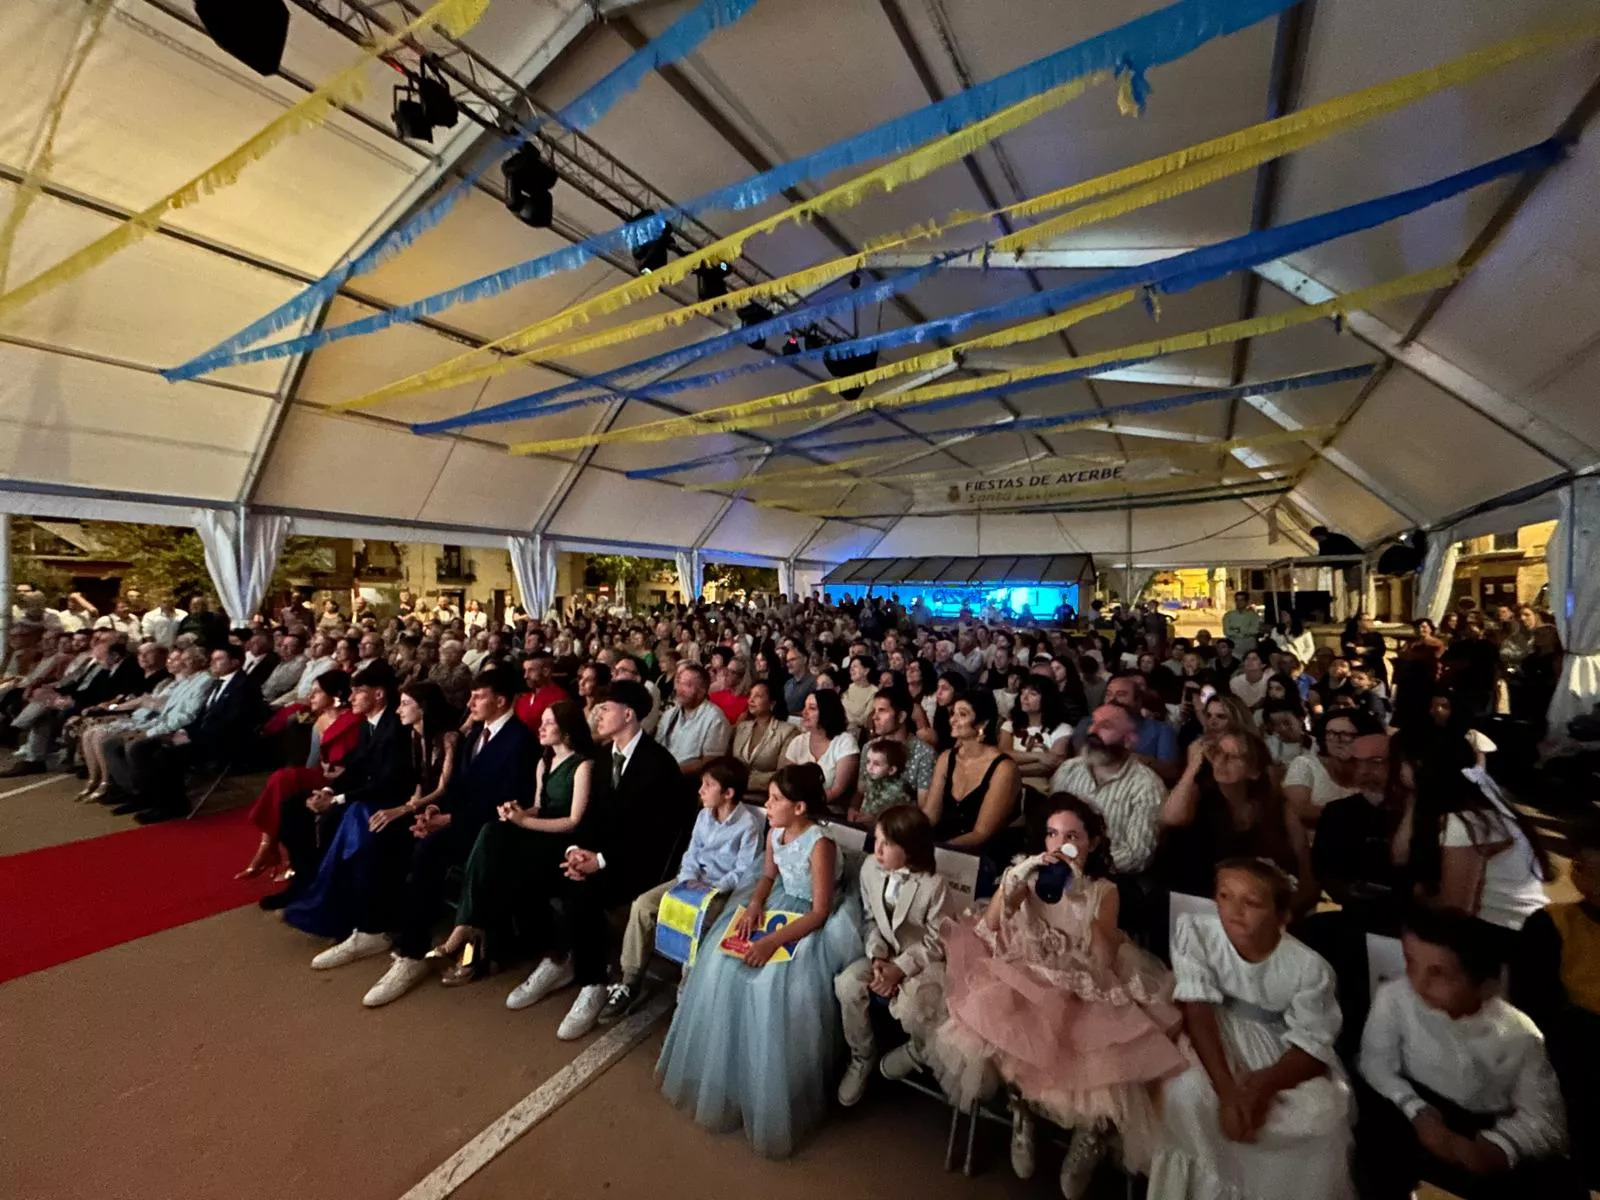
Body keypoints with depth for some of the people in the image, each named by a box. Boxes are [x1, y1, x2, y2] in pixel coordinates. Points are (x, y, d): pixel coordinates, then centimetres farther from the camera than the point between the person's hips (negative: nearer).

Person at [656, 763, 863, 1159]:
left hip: (811, 924, -7)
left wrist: (772, 941, -28)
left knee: (774, 987, -25)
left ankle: (773, 1100, 1)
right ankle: (720, 1074, 14)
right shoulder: (775, 835, -2)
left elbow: (819, 912, -23)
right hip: (778, 909, 7)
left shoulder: (820, 845, -25)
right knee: (720, 969, -7)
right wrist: (754, 906, -7)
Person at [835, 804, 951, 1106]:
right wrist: (877, 956, -15)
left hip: (923, 959, -4)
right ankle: (862, 1058, 8)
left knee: (913, 1009, -30)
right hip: (885, 953, 4)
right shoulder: (870, 868, -10)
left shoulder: (933, 884, -23)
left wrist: (900, 968, -21)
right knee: (846, 984, -21)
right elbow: (869, 919, 1)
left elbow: (937, 942, -15)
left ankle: (917, 1052, 12)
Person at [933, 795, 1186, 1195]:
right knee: (991, 1017, -29)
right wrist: (1014, 879, -25)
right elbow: (988, 929, -10)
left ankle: (1091, 1131, 6)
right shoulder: (1028, 875, 1)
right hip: (1026, 982, 0)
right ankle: (1020, 1111, -1)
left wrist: (1083, 900, -25)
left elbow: (1104, 960, -13)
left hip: (1081, 991, 0)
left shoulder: (1104, 890, -1)